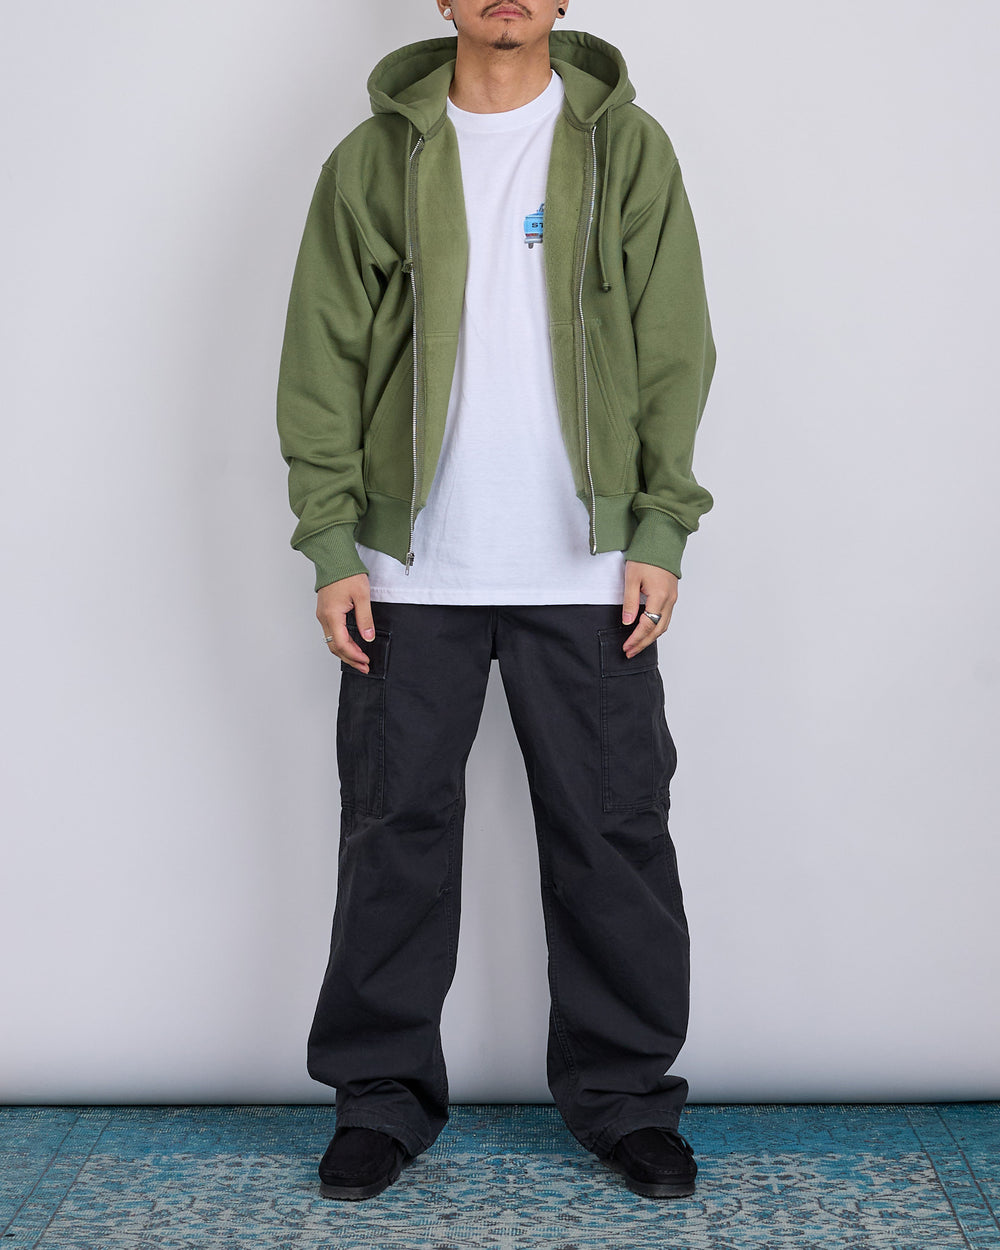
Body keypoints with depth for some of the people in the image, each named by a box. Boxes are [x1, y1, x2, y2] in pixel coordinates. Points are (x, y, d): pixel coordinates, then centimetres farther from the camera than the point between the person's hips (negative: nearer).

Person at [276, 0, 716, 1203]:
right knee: (397, 833, 6)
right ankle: (383, 1093, 21)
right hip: (413, 571, 1)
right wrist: (332, 548, -3)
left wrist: (660, 532, -4)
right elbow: (322, 361, 4)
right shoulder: (373, 159, 6)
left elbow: (675, 349, 4)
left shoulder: (628, 147, 6)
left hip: (586, 569, 0)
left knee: (614, 833, 4)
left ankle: (623, 1091, 20)